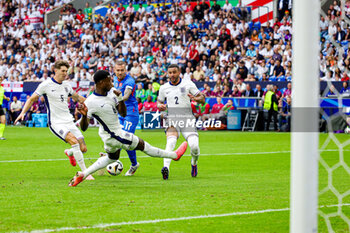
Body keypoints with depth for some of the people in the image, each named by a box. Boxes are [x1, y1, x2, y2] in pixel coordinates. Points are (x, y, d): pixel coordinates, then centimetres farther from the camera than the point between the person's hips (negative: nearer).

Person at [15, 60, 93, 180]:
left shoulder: (67, 86, 10)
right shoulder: (46, 85, -6)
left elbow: (77, 97, 28)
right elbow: (32, 99, 0)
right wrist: (23, 113, -11)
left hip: (69, 121, 6)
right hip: (56, 123, -6)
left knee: (83, 148, -2)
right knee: (74, 141, -28)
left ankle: (69, 152, 35)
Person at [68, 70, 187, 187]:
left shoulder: (111, 92, -5)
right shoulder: (90, 102, -27)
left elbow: (123, 114, -2)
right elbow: (84, 128, -23)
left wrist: (121, 99, -19)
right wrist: (84, 115, -43)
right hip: (113, 135, -9)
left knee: (112, 157, 30)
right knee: (142, 145, 4)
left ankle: (82, 175, 31)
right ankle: (174, 155, 21)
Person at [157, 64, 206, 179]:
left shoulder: (188, 84, 5)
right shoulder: (164, 88, 12)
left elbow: (202, 99, 7)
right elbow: (159, 102, 26)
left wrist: (196, 99, -16)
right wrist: (160, 106, 2)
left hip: (187, 118, -1)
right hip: (172, 118, 1)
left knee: (194, 146, -16)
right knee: (171, 142, -29)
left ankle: (194, 164, 18)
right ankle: (166, 167, -45)